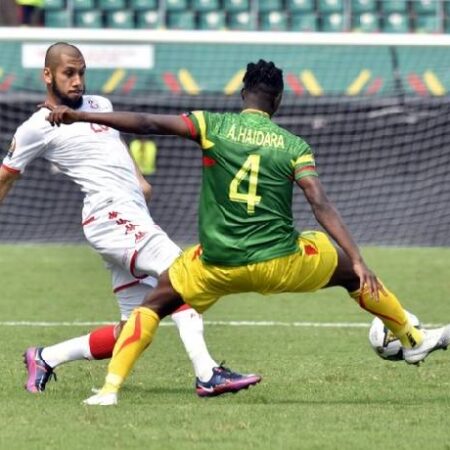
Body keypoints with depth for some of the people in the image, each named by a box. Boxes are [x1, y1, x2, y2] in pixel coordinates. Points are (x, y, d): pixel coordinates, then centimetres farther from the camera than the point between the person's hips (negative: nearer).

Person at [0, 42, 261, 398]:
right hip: (111, 215, -8)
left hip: (135, 219, 8)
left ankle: (45, 358, 20)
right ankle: (208, 375, -36)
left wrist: (139, 178, 20)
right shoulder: (37, 128, 0)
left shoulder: (99, 105, 21)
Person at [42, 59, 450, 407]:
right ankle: (413, 339, 39)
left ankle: (110, 388, 1)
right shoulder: (294, 146, -1)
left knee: (154, 305, 19)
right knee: (348, 268, 26)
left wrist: (80, 116, -9)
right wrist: (359, 261, -12)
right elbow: (322, 207, -10)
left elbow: (147, 123, -10)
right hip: (279, 264, 0)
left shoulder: (213, 126, -2)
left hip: (217, 265, 0)